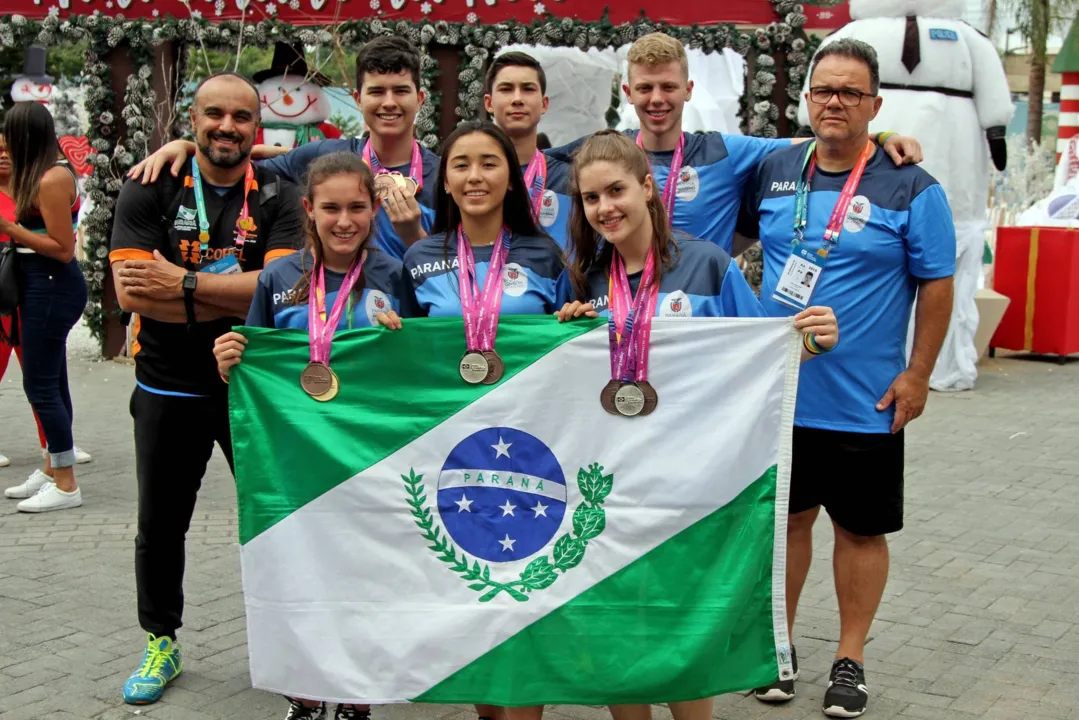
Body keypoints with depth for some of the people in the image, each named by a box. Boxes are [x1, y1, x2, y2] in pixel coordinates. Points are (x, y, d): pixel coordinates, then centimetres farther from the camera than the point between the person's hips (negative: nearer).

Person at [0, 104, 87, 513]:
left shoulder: (53, 179, -16)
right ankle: (52, 471, 25)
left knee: (39, 384, -6)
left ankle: (66, 486, 0)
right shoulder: (38, 175, 13)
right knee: (51, 383, 15)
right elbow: (38, 231, 11)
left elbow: (63, 249, -18)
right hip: (41, 285, 10)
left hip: (53, 286, -10)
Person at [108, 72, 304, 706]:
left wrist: (184, 283, -23)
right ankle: (162, 642, 34)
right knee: (160, 526, 14)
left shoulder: (279, 198, -5)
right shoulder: (150, 191, -5)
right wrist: (240, 296, -20)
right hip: (168, 388, 1)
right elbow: (132, 292, -16)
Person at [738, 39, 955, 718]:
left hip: (866, 402, -3)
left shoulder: (911, 188, -7)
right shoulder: (773, 171, 3)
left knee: (861, 528, 8)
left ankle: (850, 658, 23)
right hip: (778, 391, 3)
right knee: (787, 516, 13)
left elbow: (937, 284, -5)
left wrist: (918, 375, -8)